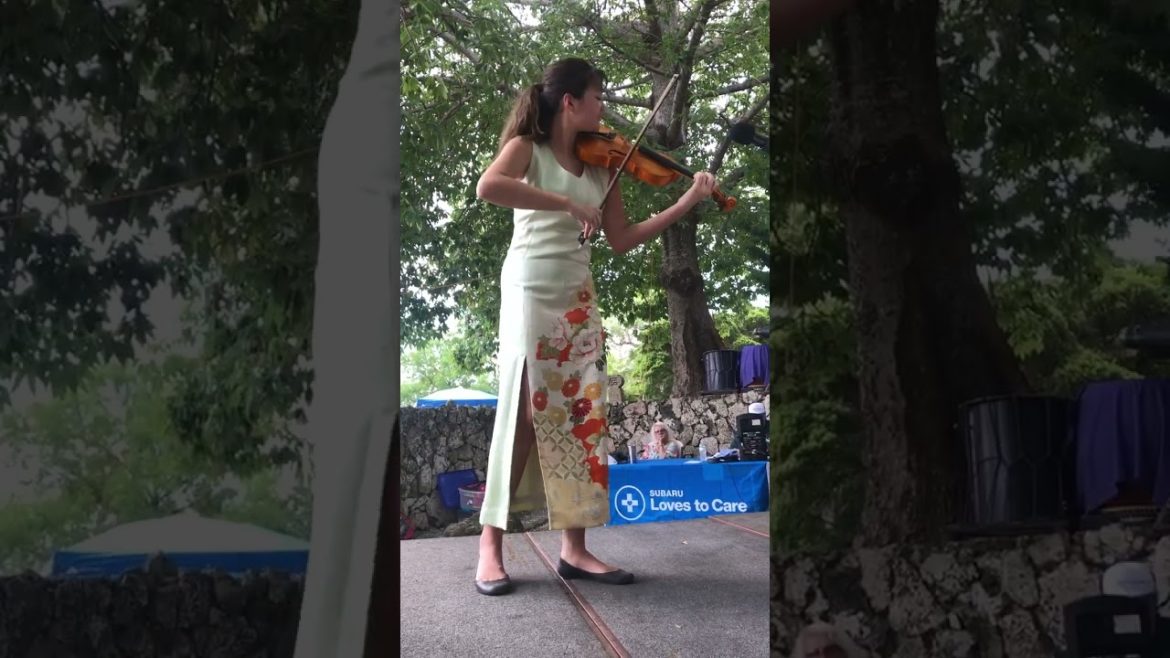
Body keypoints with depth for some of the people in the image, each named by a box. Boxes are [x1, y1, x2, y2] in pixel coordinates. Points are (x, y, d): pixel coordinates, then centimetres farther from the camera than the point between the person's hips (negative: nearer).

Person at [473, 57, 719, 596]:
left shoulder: (600, 167, 12)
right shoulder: (528, 148, -3)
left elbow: (621, 241, 12)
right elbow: (487, 188, -25)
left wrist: (688, 202, 6)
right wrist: (566, 203, -26)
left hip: (578, 297, 6)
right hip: (531, 289, -6)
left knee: (583, 412, 0)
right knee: (526, 410, -10)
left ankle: (574, 547, 4)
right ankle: (490, 545, -5)